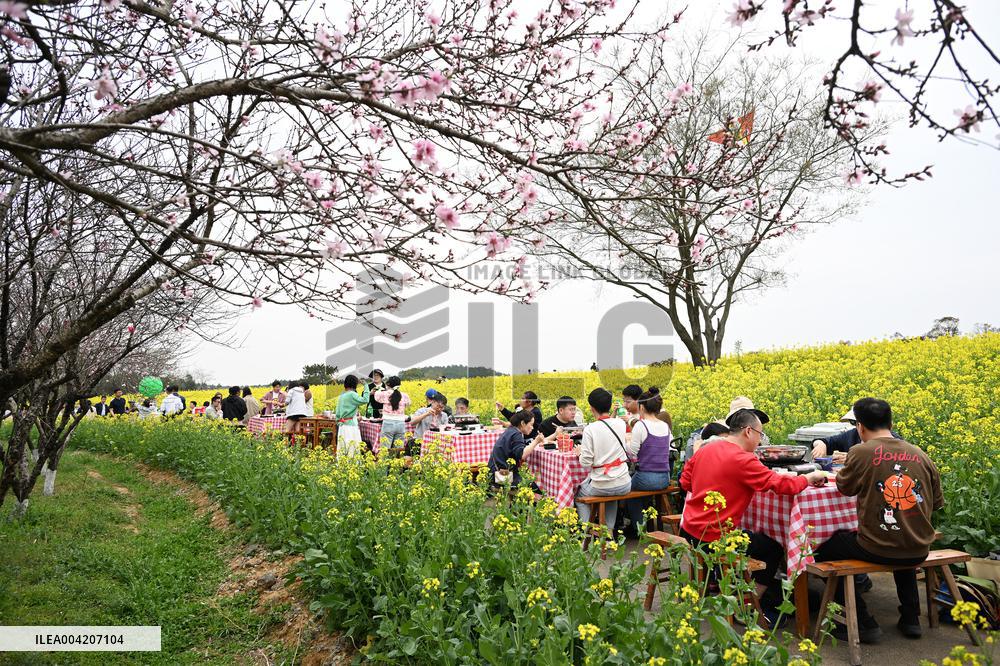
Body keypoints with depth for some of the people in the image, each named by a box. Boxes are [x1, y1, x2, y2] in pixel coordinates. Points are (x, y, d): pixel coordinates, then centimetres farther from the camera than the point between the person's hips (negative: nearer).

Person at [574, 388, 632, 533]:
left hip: (602, 486, -4)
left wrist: (580, 451, 5)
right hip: (624, 485, 5)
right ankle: (610, 531, 30)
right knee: (612, 495, 39)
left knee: (579, 494, 27)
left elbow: (585, 463, -15)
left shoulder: (590, 429, -16)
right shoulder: (621, 423, -1)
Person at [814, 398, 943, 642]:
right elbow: (937, 503, 11)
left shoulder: (861, 452, -13)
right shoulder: (920, 454, 2)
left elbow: (845, 488, 3)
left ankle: (864, 623, 12)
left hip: (878, 549, -6)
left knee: (824, 548, 16)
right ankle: (910, 618, 35)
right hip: (919, 551, 6)